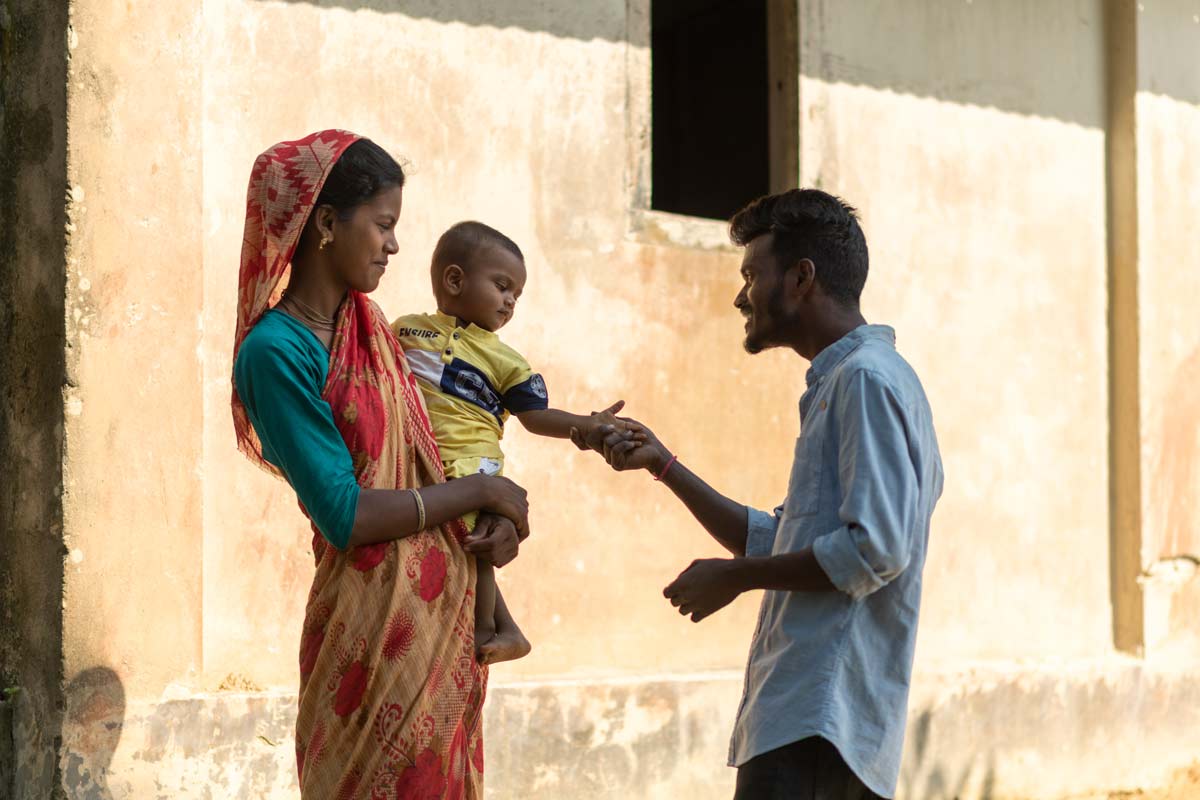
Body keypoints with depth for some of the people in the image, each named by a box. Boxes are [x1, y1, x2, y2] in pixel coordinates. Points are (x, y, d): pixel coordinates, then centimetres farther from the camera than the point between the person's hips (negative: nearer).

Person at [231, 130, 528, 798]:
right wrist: (482, 493, -10)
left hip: (451, 611, 8)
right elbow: (346, 517, -19)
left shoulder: (369, 325, 11)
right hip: (377, 623, -8)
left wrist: (500, 520, -4)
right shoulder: (275, 352, -15)